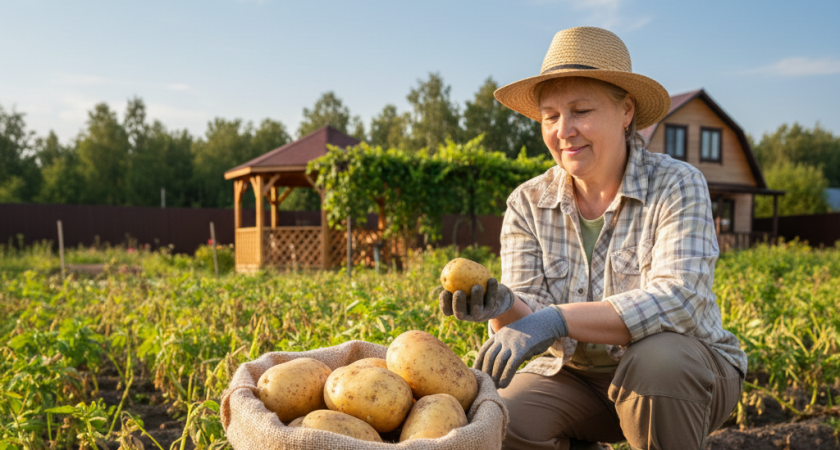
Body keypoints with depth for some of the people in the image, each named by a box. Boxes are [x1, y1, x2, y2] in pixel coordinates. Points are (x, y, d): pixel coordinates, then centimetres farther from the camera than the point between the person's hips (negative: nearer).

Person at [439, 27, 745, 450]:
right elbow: (529, 321, -12)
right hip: (576, 376, 3)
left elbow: (677, 300, -29)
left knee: (656, 358, -36)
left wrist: (556, 319, -41)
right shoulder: (527, 204, -5)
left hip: (686, 372, -2)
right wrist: (503, 308, -37)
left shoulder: (677, 186, -15)